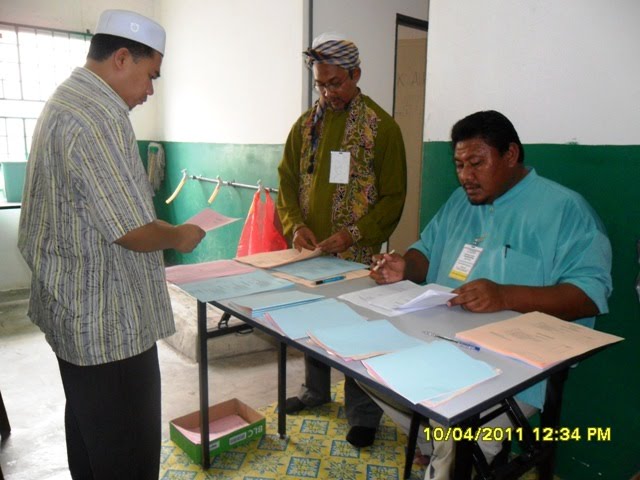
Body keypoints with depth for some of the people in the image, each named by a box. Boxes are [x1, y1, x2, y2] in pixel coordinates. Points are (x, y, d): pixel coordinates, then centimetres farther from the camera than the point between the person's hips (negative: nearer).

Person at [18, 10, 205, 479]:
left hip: (76, 307, 11)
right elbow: (132, 230, -25)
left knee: (89, 429, 26)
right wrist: (180, 236, -6)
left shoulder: (66, 100, 12)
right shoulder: (99, 116, -22)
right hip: (106, 317, -11)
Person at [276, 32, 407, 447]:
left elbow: (393, 197, -6)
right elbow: (288, 180, 10)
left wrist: (353, 234, -17)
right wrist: (295, 224, -7)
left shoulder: (382, 127, -5)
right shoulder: (307, 124, 9)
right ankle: (316, 391, 40)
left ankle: (363, 414, 22)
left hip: (357, 255, -5)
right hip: (310, 250, 5)